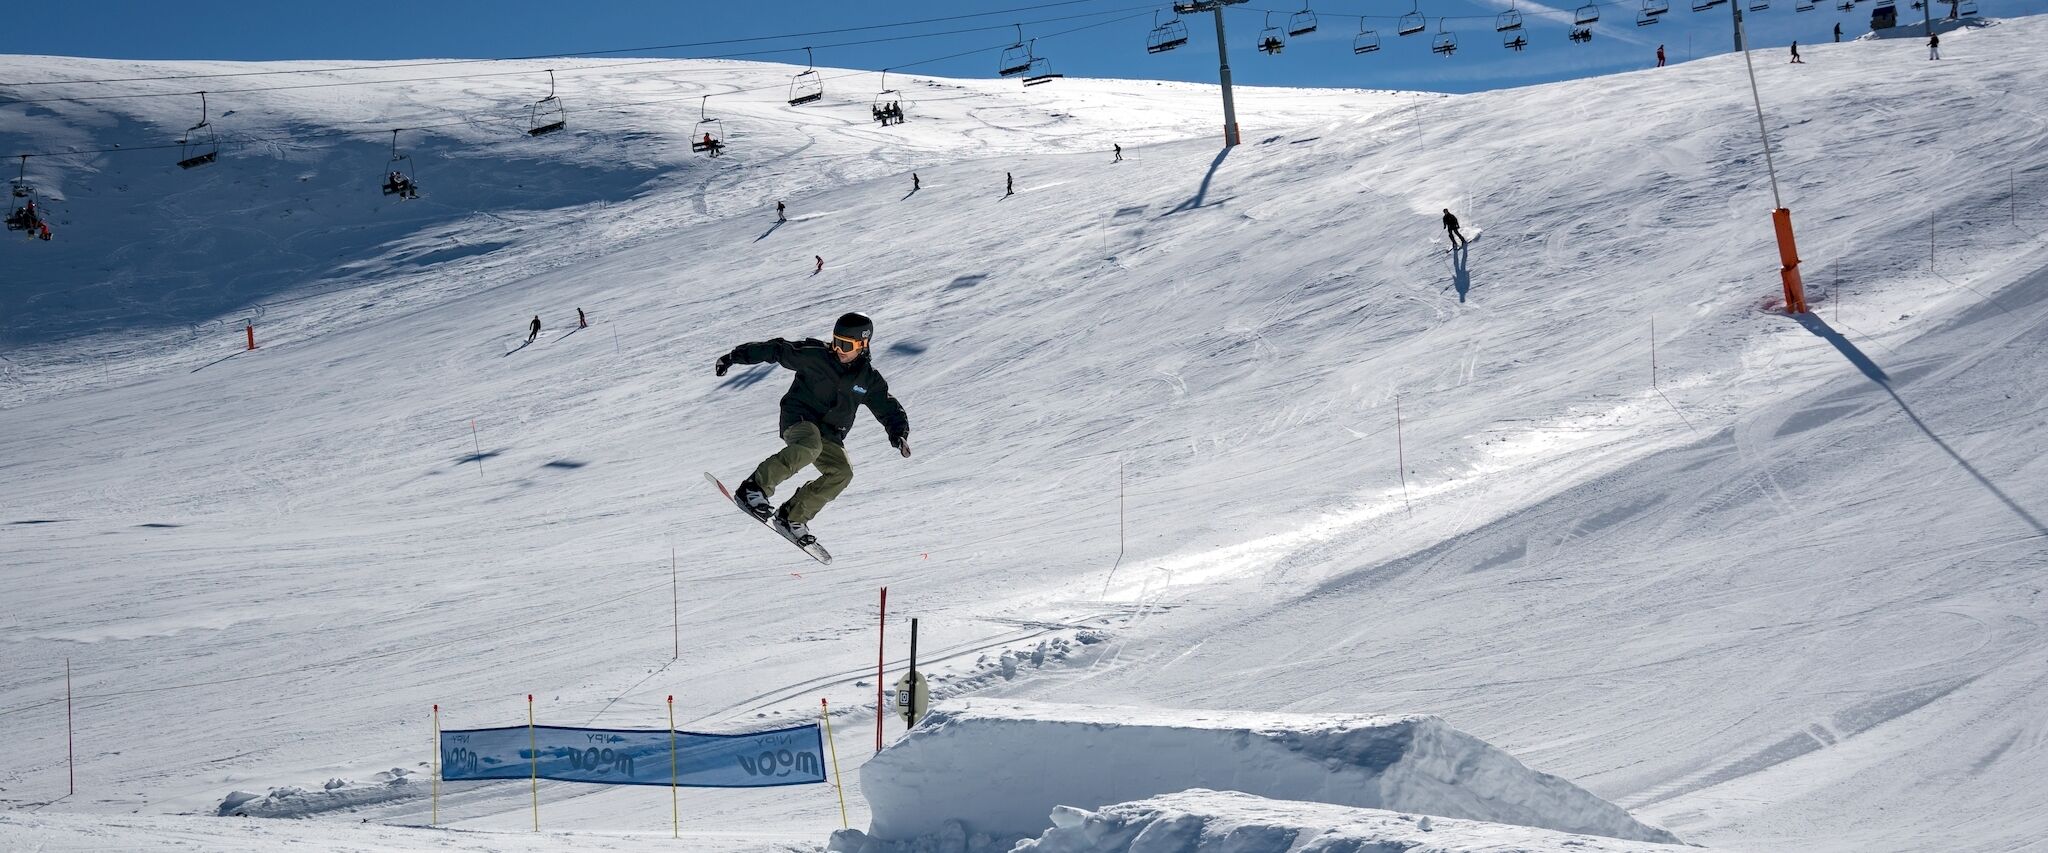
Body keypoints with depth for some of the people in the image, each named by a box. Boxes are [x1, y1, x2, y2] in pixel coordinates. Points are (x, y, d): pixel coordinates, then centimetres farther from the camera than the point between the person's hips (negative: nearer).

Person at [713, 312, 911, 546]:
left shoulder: (869, 379, 4)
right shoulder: (814, 356, -7)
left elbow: (889, 409, 9)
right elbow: (776, 350, -5)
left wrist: (898, 434, -10)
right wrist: (735, 356, -8)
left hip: (829, 434, 5)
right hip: (798, 420, -5)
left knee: (842, 472, -21)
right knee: (810, 445, -38)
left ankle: (792, 517, -10)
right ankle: (754, 488, -39)